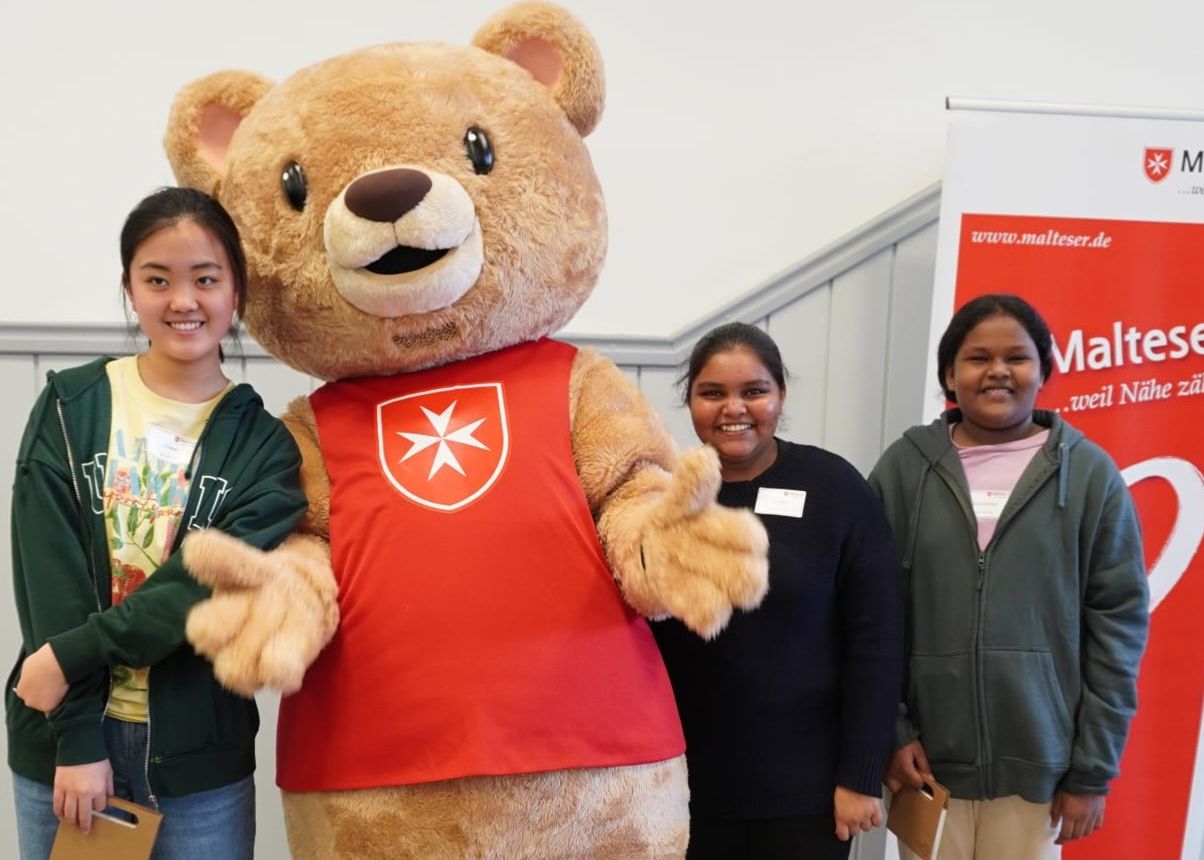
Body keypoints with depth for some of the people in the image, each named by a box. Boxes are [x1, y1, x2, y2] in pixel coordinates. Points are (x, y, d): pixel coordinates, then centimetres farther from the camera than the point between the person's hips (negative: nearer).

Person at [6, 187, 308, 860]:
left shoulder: (264, 442, -3)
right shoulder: (69, 408, -1)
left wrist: (74, 654, -18)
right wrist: (78, 738, -12)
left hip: (201, 757, -1)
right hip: (61, 739, 1)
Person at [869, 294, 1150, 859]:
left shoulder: (1089, 473, -1)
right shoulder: (905, 466, -1)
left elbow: (1118, 622, 0)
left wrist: (1094, 767, -1)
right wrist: (889, 732, -5)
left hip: (1039, 762, 0)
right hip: (926, 756, 0)